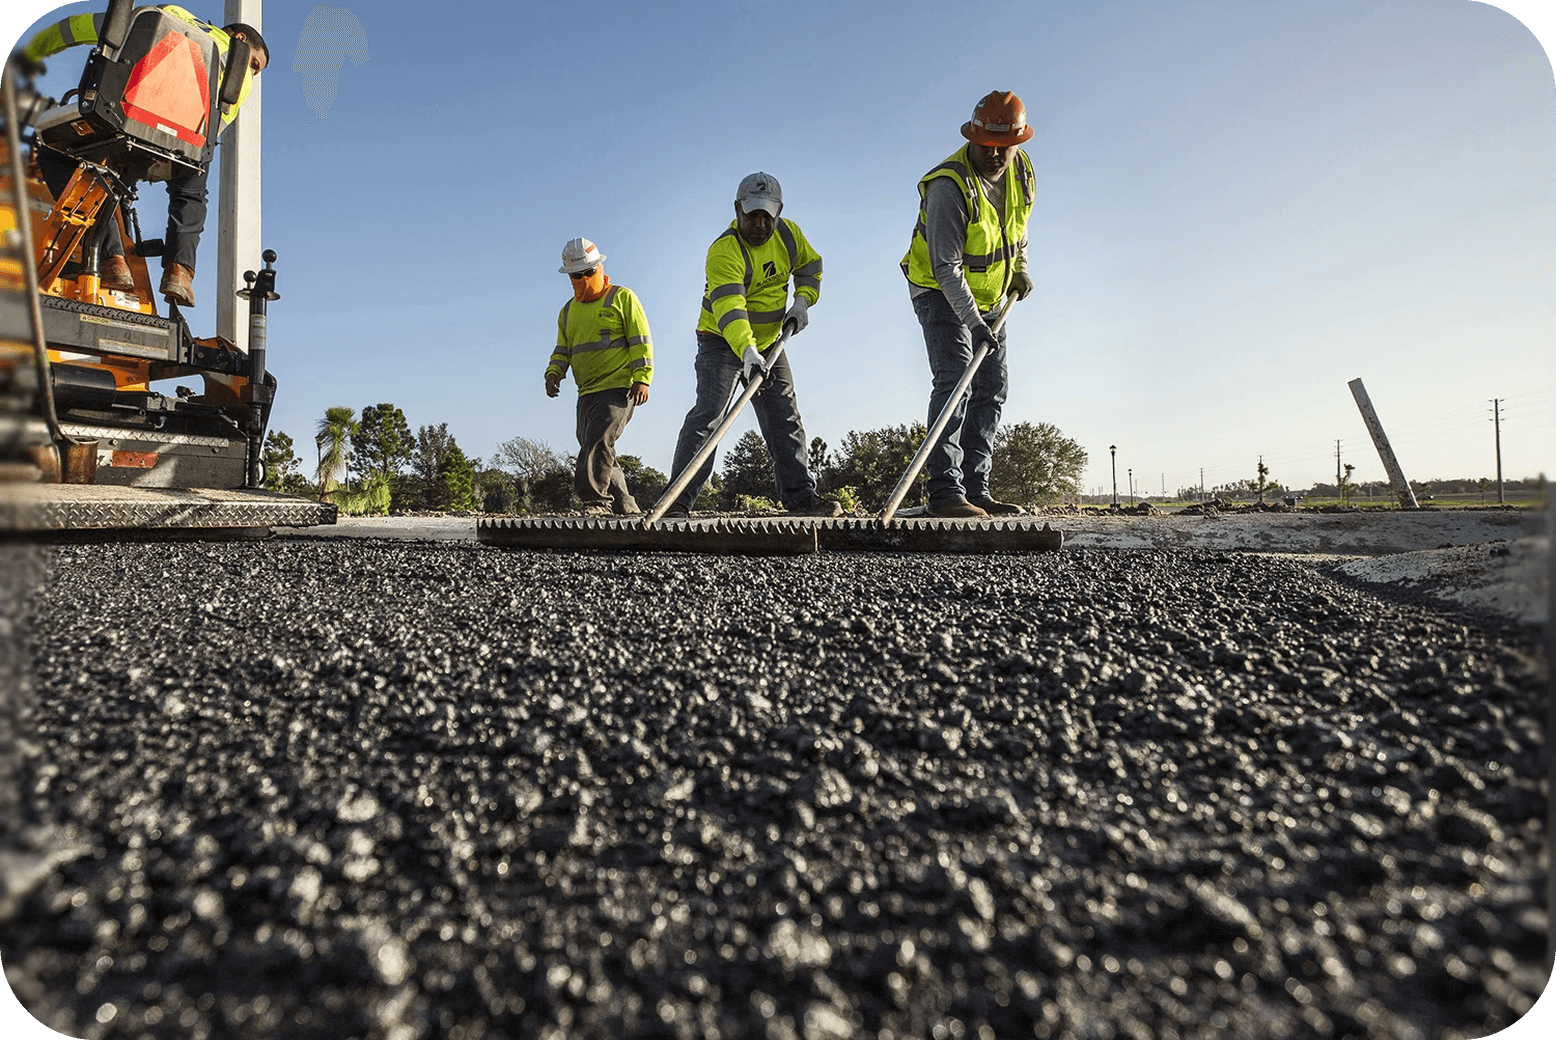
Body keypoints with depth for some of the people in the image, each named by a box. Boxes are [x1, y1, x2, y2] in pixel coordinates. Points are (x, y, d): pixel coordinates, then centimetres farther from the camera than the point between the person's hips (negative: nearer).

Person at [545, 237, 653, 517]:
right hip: (587, 392, 7)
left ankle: (595, 502, -25)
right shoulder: (568, 311, 23)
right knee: (596, 452, 7)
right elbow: (562, 351, 25)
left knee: (598, 441, -24)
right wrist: (553, 373, 3)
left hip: (618, 387, -7)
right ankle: (625, 507, 15)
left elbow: (641, 341, -3)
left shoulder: (621, 297, 4)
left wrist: (642, 379, -14)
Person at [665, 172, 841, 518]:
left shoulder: (789, 233, -3)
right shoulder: (724, 250, -24)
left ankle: (800, 496, 10)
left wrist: (802, 300, -1)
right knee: (708, 414, -19)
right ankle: (678, 501, -18)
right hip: (722, 341, -6)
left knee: (785, 419, 4)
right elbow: (729, 308, -38)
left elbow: (809, 264, 17)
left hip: (769, 342, 6)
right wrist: (747, 351, -52)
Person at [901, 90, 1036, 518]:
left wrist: (1020, 267, 21)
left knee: (992, 386, 4)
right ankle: (945, 493, -24)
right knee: (954, 379, -22)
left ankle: (975, 489, 8)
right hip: (940, 291, -8)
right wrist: (974, 322, -35)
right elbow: (946, 266, -30)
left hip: (988, 295, 8)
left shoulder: (1021, 170, -2)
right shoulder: (949, 185, -25)